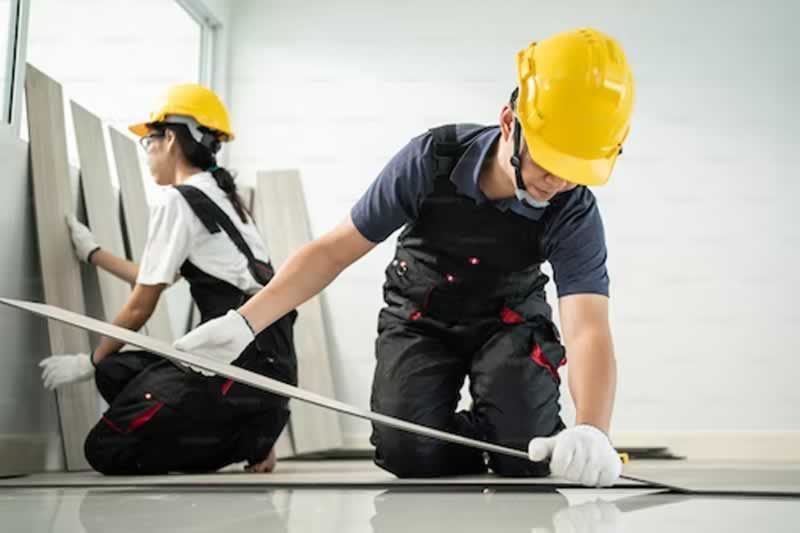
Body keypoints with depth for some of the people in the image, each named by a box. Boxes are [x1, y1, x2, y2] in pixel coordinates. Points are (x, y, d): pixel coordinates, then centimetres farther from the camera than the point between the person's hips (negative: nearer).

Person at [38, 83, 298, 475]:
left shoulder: (176, 200, -8)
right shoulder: (219, 196, 19)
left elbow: (140, 307, -3)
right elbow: (155, 280, 26)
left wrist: (89, 362, 11)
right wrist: (92, 253, 35)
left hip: (244, 360, -9)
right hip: (267, 354, 9)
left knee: (106, 449, -6)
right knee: (117, 373, 14)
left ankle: (249, 438, -2)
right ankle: (244, 433, 7)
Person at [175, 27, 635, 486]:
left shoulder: (575, 213, -26)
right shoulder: (433, 158, -26)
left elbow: (589, 328, -38)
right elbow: (336, 250, -19)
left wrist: (591, 432, -59)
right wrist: (244, 321, -27)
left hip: (509, 320, 0)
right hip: (420, 317, 0)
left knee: (527, 452, -21)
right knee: (410, 452, -19)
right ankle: (465, 445, 15)